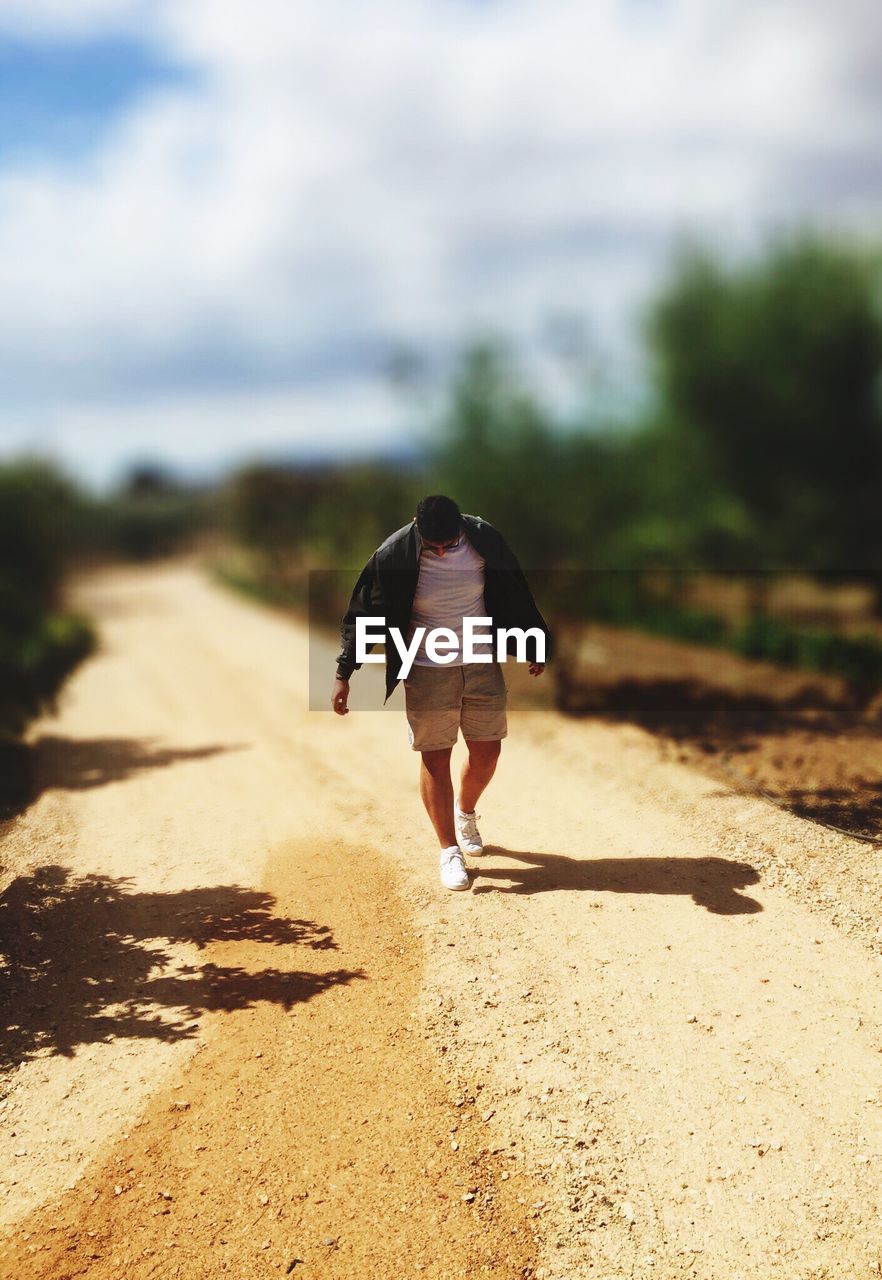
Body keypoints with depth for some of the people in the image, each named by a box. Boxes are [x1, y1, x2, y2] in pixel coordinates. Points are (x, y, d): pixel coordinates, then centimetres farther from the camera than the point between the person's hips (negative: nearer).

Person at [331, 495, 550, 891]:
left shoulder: (484, 540, -10)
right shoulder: (393, 556, -18)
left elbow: (515, 595, 5)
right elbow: (365, 613, -9)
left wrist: (533, 647, 14)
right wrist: (343, 674, -9)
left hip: (483, 665, 3)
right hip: (427, 672, -3)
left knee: (487, 751, 9)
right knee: (435, 758, 1)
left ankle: (465, 812, 39)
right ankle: (449, 851, 14)